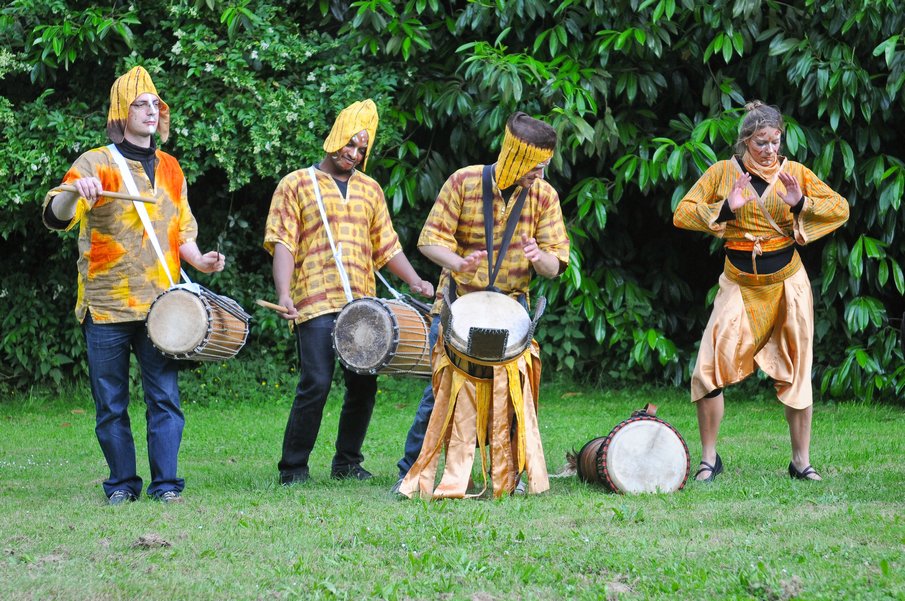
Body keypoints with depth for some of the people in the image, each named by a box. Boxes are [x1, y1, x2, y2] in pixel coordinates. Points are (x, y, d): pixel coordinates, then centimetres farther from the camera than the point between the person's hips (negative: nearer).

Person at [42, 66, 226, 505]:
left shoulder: (169, 168, 14)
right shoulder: (96, 164, -1)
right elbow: (55, 218, -13)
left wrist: (198, 259, 1)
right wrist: (74, 191, -35)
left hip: (160, 303, 3)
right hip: (107, 305, -3)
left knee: (165, 395, -4)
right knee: (111, 402, 2)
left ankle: (166, 482, 1)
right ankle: (122, 483, 12)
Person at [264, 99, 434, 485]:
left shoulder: (369, 190, 18)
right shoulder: (297, 185, 4)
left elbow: (387, 246, 19)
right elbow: (283, 245, -4)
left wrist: (414, 281, 3)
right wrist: (284, 294, -17)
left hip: (362, 305, 5)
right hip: (315, 305, -5)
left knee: (364, 384, 4)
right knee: (316, 384, -11)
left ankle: (347, 462, 19)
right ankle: (293, 468, -1)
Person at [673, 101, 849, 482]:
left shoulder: (793, 172, -1)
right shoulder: (723, 172, -2)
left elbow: (841, 209, -3)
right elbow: (682, 214, -5)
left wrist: (801, 203, -19)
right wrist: (726, 209, -19)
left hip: (787, 282, 1)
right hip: (739, 284, 0)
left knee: (796, 372, 4)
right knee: (709, 370, -9)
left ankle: (802, 461, 15)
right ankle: (709, 458, 4)